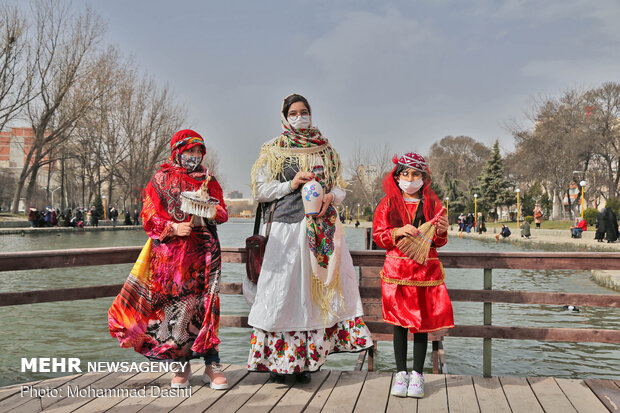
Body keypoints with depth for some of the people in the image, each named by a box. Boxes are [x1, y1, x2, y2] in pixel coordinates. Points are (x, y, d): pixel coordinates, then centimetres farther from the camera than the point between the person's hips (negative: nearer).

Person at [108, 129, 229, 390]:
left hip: (202, 252, 1)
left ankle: (212, 365, -1)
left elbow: (222, 213, 9)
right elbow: (149, 216, 3)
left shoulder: (208, 180, 15)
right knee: (173, 305, -3)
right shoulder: (161, 179, 9)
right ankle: (180, 366, 9)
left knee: (204, 305, -5)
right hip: (169, 253, -1)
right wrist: (172, 227, -14)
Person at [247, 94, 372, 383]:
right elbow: (259, 190, 3)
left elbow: (340, 188, 15)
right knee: (284, 289, -6)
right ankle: (277, 360, 2)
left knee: (316, 287, -2)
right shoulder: (274, 151, 9)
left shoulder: (325, 150, 18)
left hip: (322, 227, 3)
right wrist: (291, 185, -9)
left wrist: (330, 198, -7)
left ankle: (305, 359, 5)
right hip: (287, 227, -3)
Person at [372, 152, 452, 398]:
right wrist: (398, 232, -14)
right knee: (399, 323, 1)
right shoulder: (388, 203, 6)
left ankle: (417, 374, 13)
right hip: (397, 269, -1)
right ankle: (401, 373, 13)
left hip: (426, 269, 1)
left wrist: (441, 232, -13)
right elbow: (378, 235, 3)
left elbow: (439, 242, 9)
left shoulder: (432, 203, 8)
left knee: (422, 322, 2)